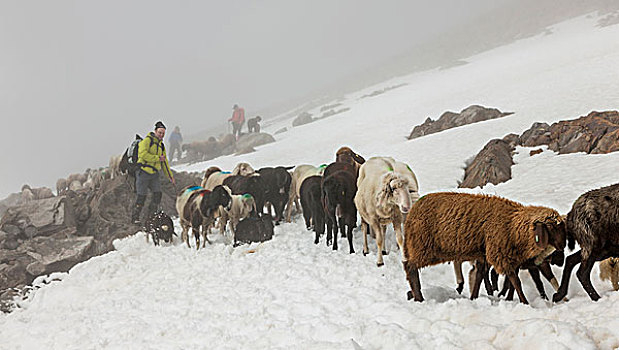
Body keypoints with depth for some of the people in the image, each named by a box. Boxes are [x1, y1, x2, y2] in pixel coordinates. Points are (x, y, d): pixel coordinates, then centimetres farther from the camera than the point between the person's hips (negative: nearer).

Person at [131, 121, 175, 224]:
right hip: (144, 172, -7)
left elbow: (164, 162, 24)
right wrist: (157, 158, -15)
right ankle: (135, 217, 7)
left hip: (154, 174, 7)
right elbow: (143, 154, -19)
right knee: (141, 196, -6)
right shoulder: (147, 140, -4)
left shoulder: (161, 145, 19)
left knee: (158, 194, -4)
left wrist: (170, 176, 21)